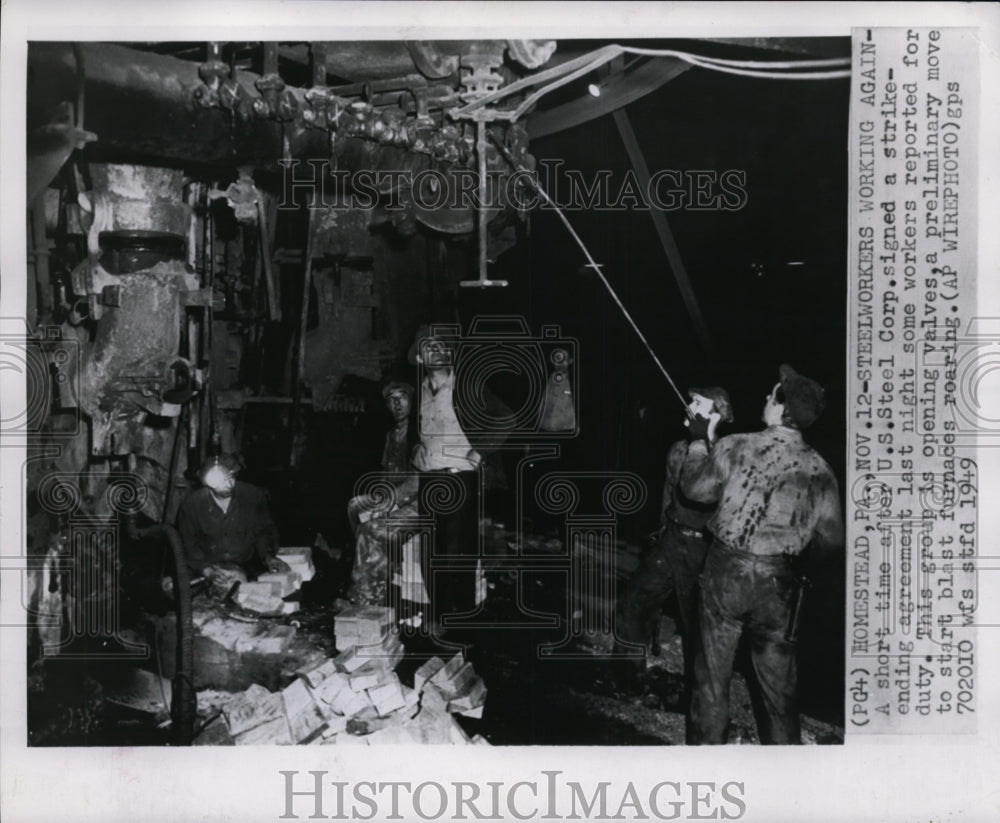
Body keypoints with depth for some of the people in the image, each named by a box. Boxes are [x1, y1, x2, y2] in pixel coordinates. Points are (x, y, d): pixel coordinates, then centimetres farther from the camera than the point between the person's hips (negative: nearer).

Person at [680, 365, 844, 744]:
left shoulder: (736, 447, -11)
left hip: (726, 571, -1)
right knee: (779, 682, 14)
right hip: (777, 583, 2)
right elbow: (832, 537, 3)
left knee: (713, 673, 12)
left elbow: (694, 488, 4)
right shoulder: (819, 470, -4)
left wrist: (703, 441, 17)